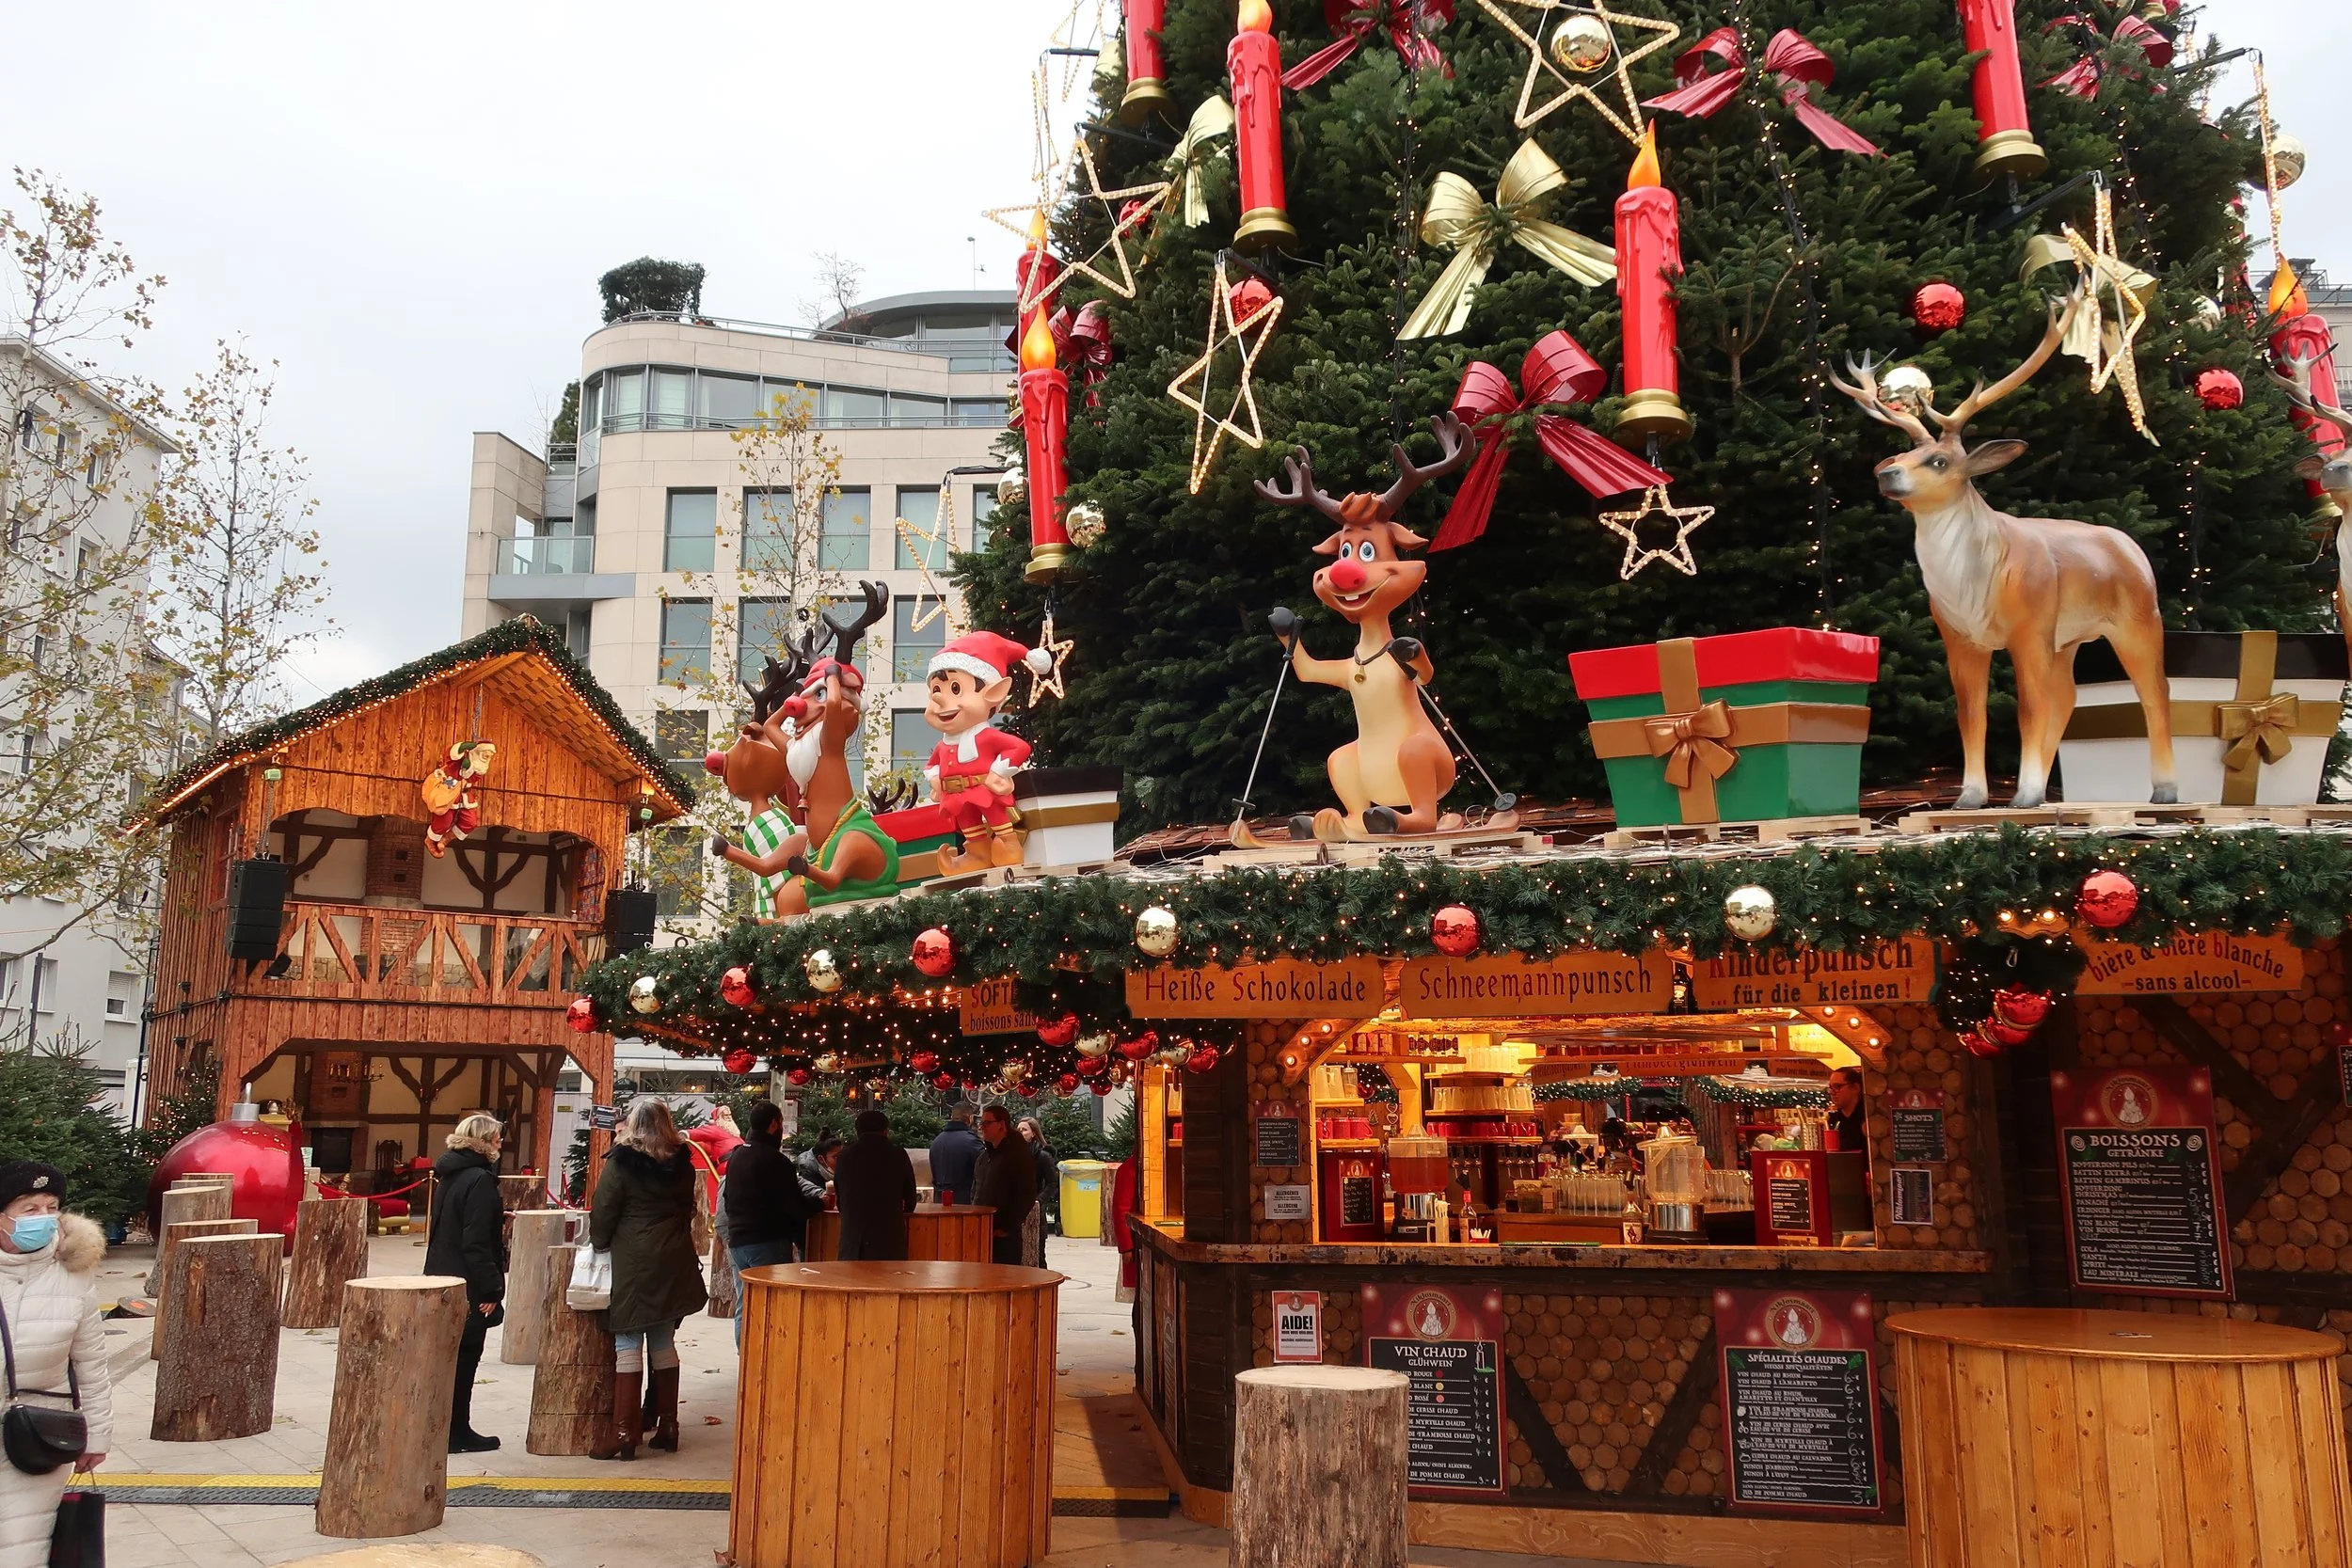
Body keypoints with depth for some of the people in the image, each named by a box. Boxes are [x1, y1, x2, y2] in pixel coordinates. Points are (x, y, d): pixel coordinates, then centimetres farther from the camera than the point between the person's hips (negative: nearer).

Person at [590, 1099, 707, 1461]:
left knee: (628, 1346, -1)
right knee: (664, 1344, 12)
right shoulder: (681, 1163, 5)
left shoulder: (621, 1163, -11)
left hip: (632, 1264, -5)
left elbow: (603, 1213, -7)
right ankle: (667, 1427, 17)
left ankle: (624, 1434, -1)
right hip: (673, 1263, 5)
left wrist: (599, 1243, 12)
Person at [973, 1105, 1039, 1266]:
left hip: (1005, 1236, -8)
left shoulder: (1019, 1156, -7)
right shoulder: (985, 1156, 18)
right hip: (981, 1233, 8)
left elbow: (1027, 1196, -13)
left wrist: (1007, 1228, -14)